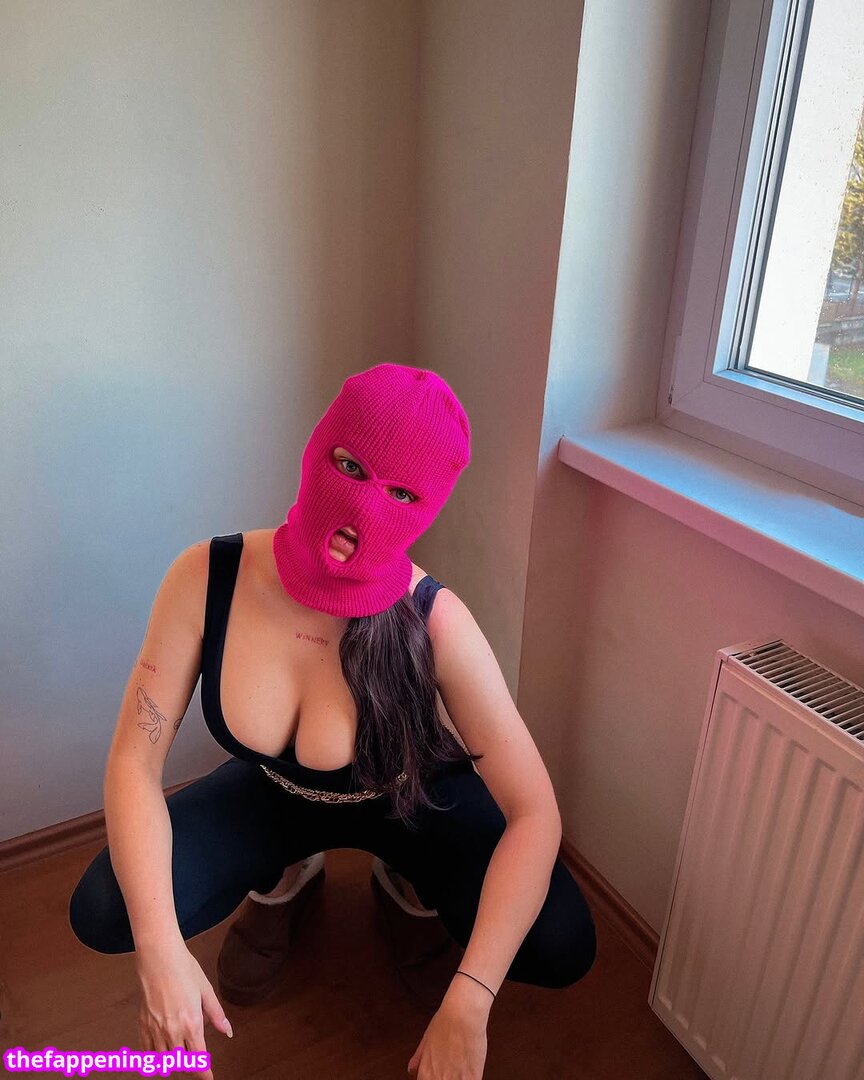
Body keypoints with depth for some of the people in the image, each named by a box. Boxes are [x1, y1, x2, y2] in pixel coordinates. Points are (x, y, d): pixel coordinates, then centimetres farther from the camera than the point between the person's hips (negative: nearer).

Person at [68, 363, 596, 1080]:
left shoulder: (435, 623, -34)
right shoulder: (208, 578, -28)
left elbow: (534, 813, -30)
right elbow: (135, 763, -22)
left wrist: (467, 1007, -36)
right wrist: (161, 951, -32)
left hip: (412, 799, -1)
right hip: (275, 793, 2)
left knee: (560, 948, -21)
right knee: (102, 913, -18)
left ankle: (406, 875, 12)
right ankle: (287, 874, 13)